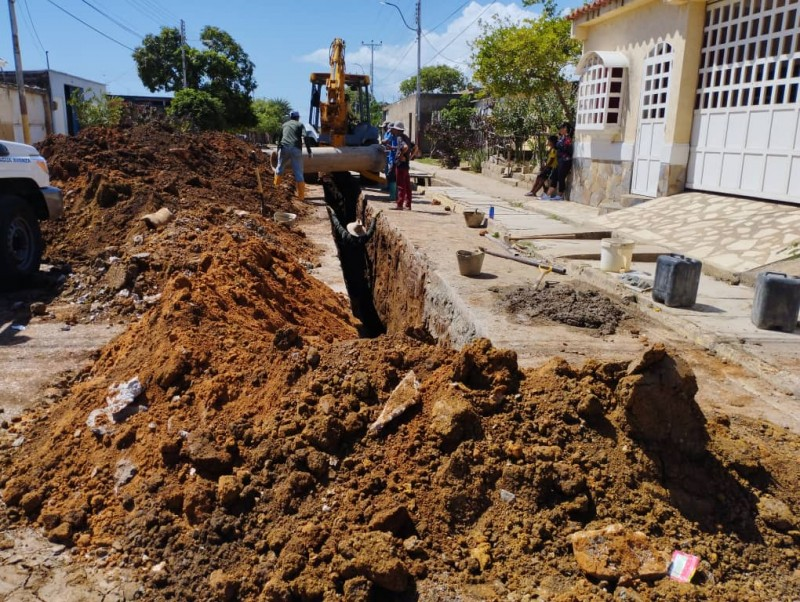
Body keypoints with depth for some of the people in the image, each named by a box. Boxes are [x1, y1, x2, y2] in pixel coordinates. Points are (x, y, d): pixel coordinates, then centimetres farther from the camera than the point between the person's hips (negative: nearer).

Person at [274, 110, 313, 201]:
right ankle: (301, 195, 1)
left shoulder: (284, 125, 24)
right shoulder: (300, 125, 13)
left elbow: (279, 138, 28)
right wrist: (309, 151, -4)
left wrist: (278, 150, 38)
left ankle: (276, 184, 39)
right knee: (298, 172, 1)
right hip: (296, 149, -2)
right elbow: (305, 137, -3)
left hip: (284, 148, 3)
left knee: (280, 167, 26)